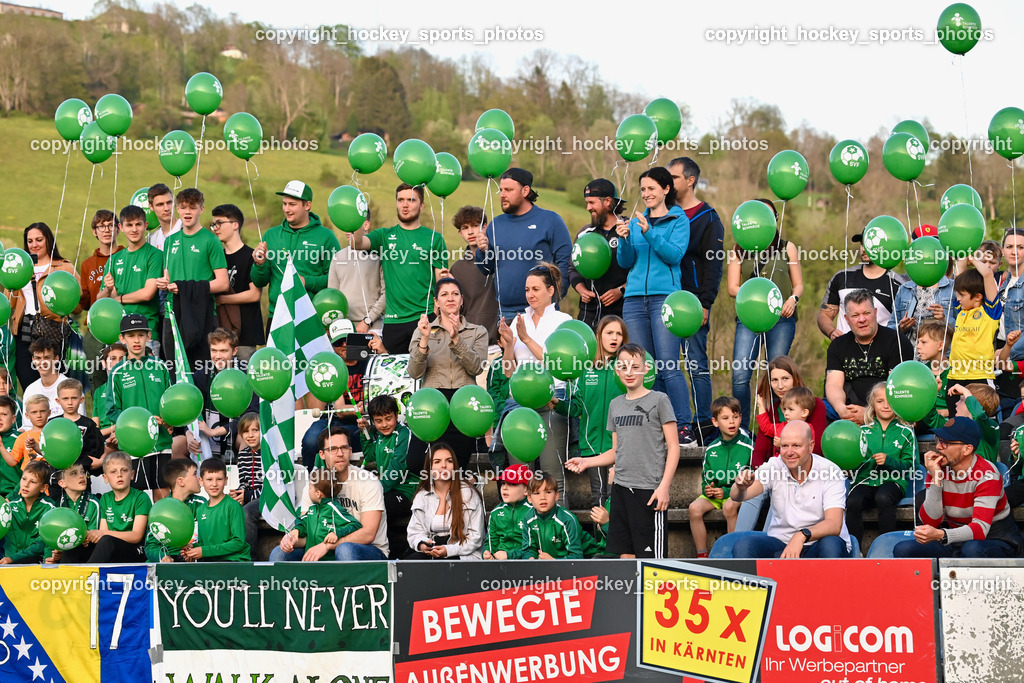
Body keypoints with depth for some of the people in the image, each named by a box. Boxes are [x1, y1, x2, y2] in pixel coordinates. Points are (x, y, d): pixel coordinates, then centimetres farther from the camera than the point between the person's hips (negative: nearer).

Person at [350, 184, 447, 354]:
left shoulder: (434, 238, 7)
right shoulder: (385, 235, 13)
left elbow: (441, 281, 6)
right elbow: (359, 243, -6)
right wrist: (353, 229, -28)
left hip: (425, 319, -2)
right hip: (393, 320, 2)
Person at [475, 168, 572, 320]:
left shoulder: (550, 220, 0)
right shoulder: (496, 223, 14)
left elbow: (565, 262, -5)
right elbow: (486, 270, 17)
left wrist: (553, 298, -13)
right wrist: (483, 252, -4)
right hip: (504, 312, 4)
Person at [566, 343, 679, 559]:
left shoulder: (658, 400, -4)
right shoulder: (615, 405, 14)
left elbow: (673, 447, -7)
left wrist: (664, 486, -15)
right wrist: (586, 462, 6)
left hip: (649, 490, -6)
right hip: (621, 488, 6)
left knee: (651, 555, -5)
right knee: (625, 554, 9)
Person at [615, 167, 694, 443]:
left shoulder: (679, 220, 4)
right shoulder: (637, 221, 17)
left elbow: (674, 255, -9)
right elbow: (625, 261, 12)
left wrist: (649, 233, -19)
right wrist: (624, 239, -7)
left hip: (665, 297, -5)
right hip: (635, 299, 5)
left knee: (668, 367, -12)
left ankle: (684, 428, -10)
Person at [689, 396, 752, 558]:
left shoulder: (748, 446, -8)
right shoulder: (711, 449, 6)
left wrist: (727, 492, -17)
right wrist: (707, 489, -8)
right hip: (714, 494, 4)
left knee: (729, 506, -36)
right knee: (695, 507, -23)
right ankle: (702, 556, -14)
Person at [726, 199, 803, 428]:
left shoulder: (787, 248, 14)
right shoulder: (739, 251, 13)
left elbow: (799, 285, 15)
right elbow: (732, 288, 6)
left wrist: (793, 298, -8)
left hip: (781, 319, 0)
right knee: (740, 376, -11)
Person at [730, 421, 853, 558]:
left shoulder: (830, 471, -11)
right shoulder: (774, 467, -4)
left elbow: (834, 525, -22)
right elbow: (737, 496, -19)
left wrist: (802, 535, -40)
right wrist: (741, 488, -45)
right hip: (780, 544, 2)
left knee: (831, 545, -36)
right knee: (743, 546, -26)